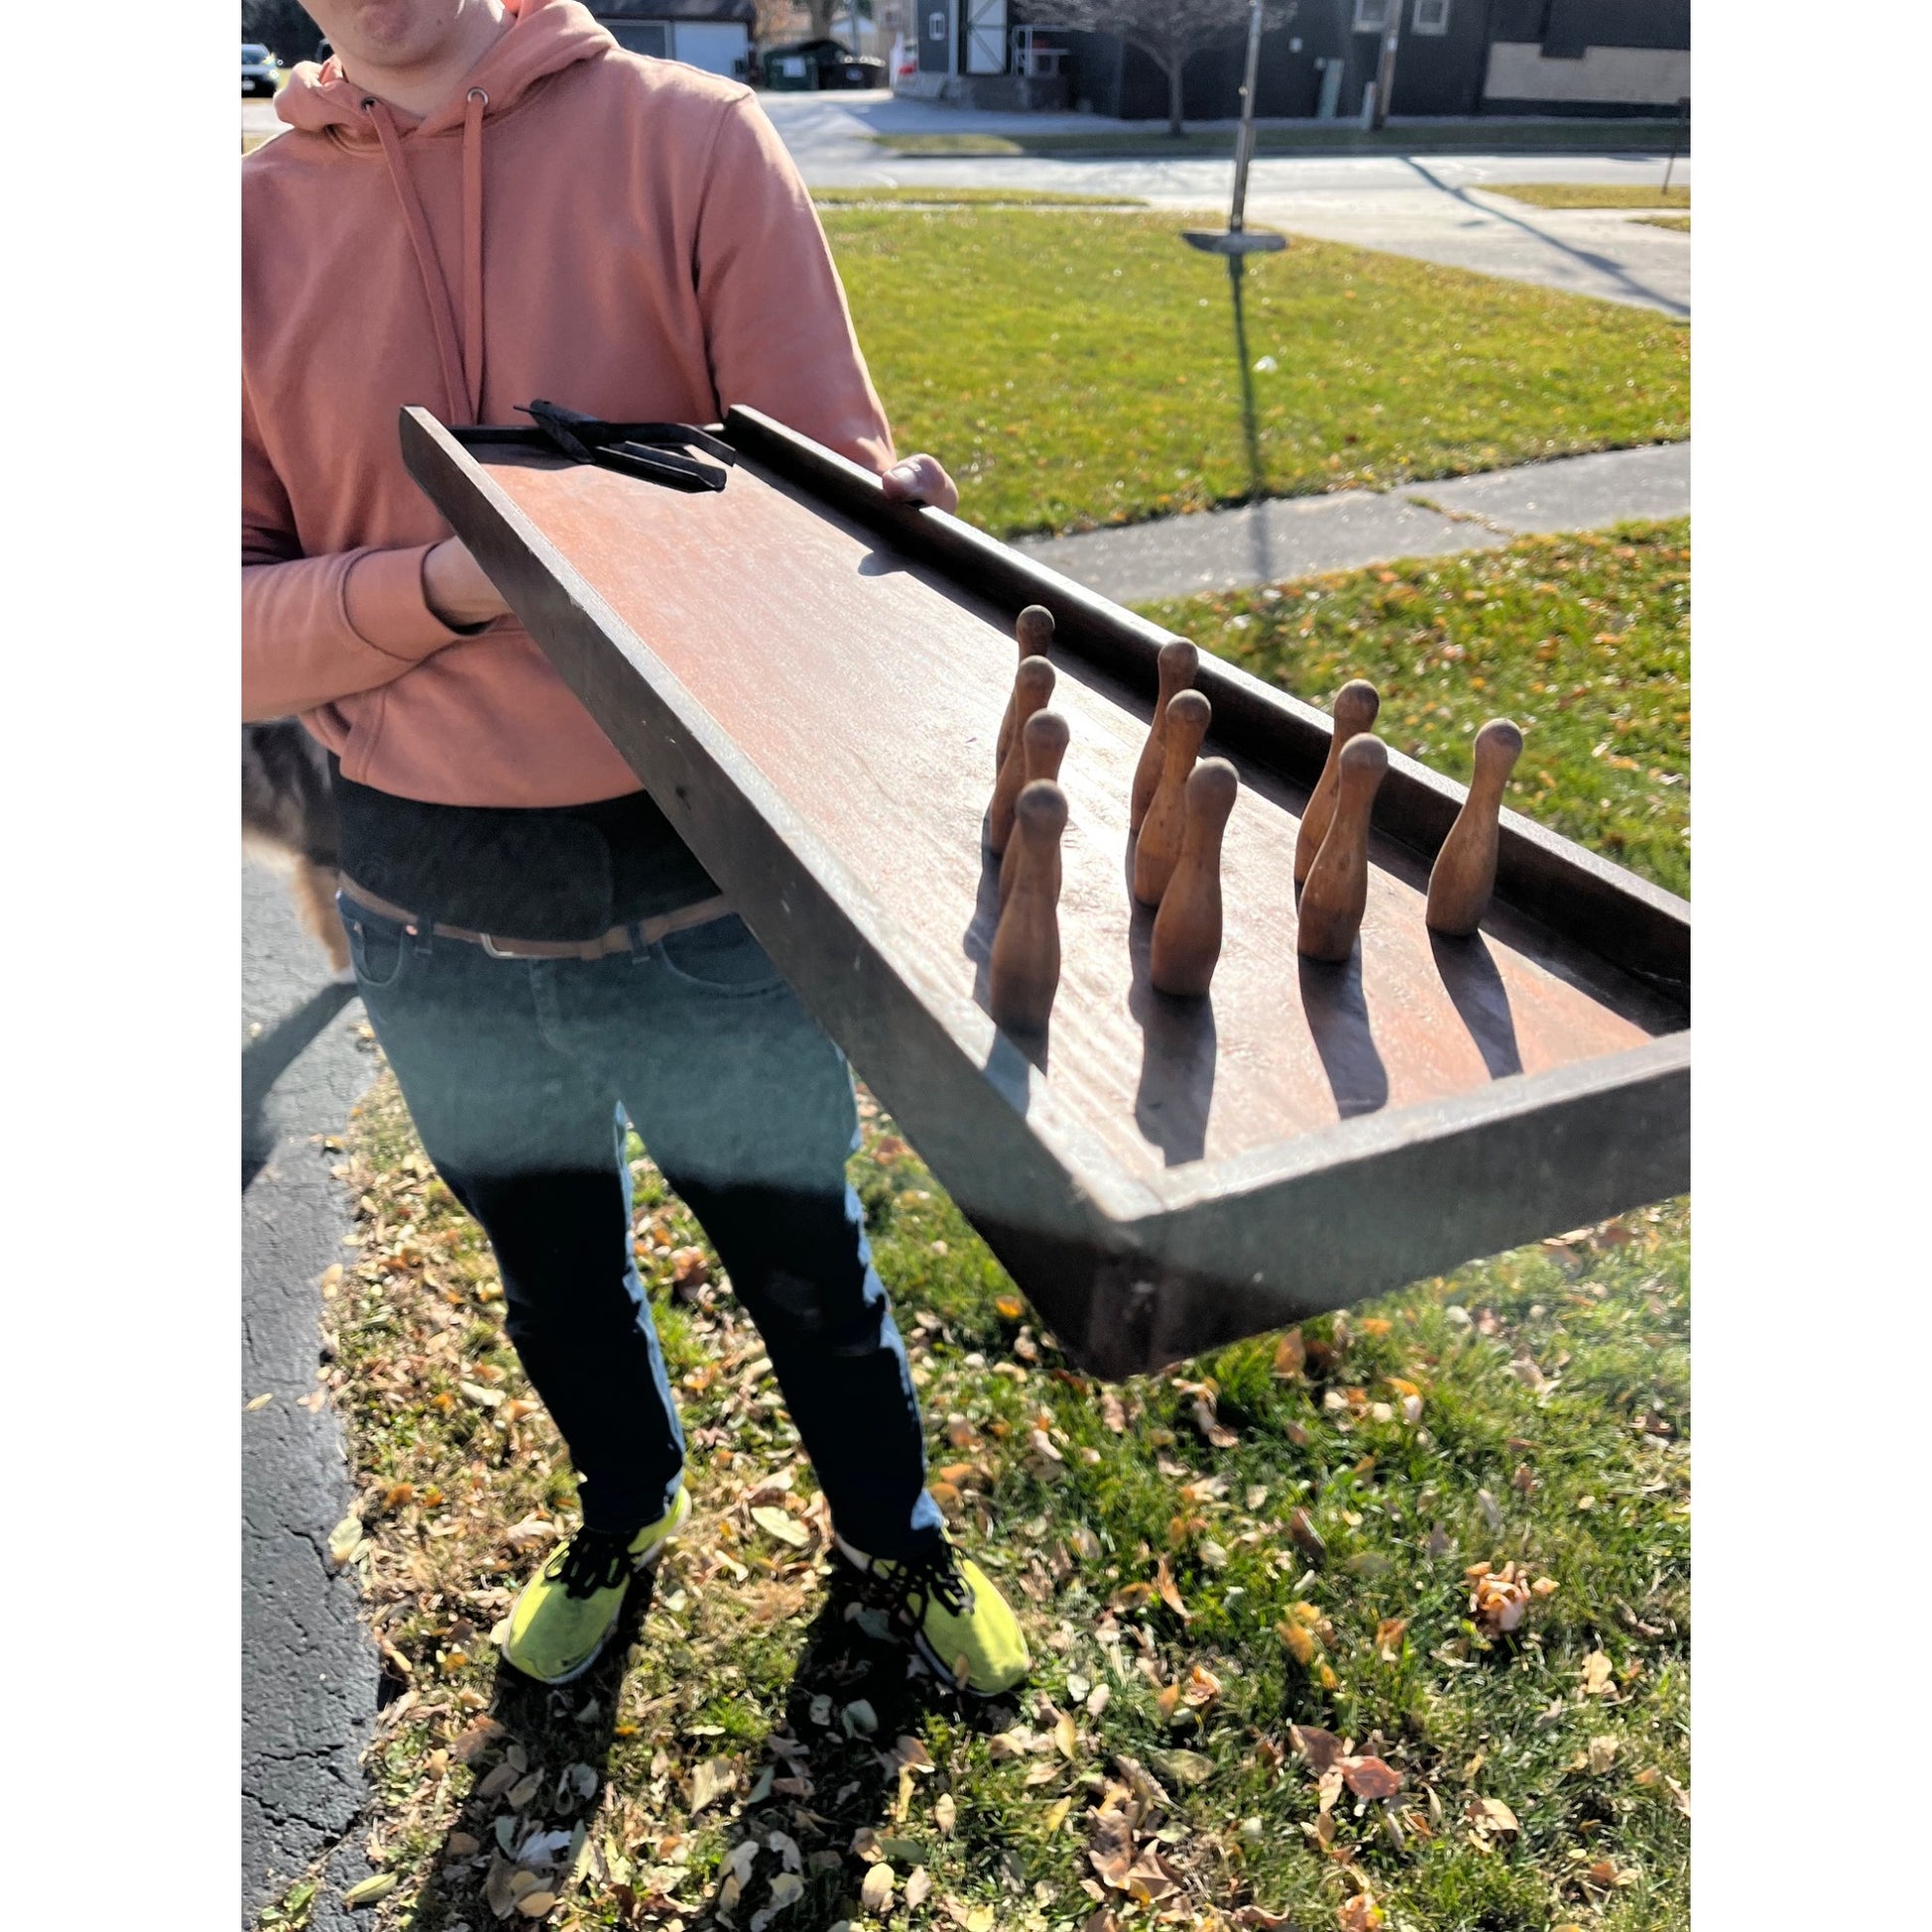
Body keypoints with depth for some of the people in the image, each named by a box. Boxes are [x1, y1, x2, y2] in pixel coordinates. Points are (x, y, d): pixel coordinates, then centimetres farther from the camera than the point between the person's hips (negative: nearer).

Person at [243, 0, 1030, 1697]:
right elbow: (248, 633, -5)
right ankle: (625, 1511, 57)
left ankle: (894, 1536, 49)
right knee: (554, 1275, 25)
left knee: (807, 1267, 18)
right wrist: (452, 583, -23)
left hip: (705, 881, -2)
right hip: (434, 913, 3)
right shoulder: (261, 221, 0)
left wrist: (893, 525, -32)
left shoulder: (691, 141, -7)